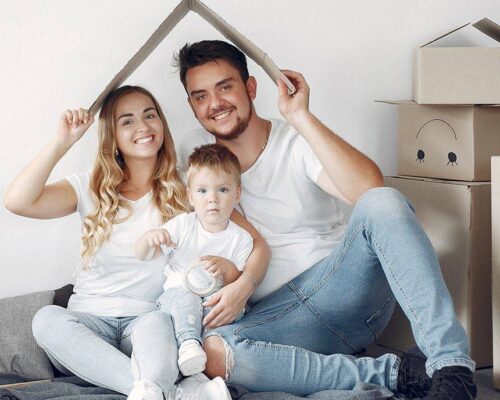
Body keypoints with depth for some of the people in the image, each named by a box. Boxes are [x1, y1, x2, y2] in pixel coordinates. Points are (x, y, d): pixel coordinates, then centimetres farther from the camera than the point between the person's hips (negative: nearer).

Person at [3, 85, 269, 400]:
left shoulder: (185, 190, 7)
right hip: (90, 321, 2)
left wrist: (241, 286, -19)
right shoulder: (92, 188, 10)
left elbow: (257, 244, 3)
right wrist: (63, 142, -6)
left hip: (149, 319, -2)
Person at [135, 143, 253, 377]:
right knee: (185, 296, -35)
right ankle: (189, 343, -48)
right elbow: (140, 256, 4)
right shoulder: (183, 224, 3)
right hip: (176, 295, -1)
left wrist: (228, 268, -20)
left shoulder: (241, 239, 3)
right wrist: (149, 238, -20)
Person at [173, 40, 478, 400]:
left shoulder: (297, 142, -2)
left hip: (342, 286, -2)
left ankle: (452, 363, -37)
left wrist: (301, 117, -23)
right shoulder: (193, 151, 9)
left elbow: (370, 188, -21)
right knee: (213, 352, -33)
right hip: (276, 313, 2)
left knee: (384, 202, -31)